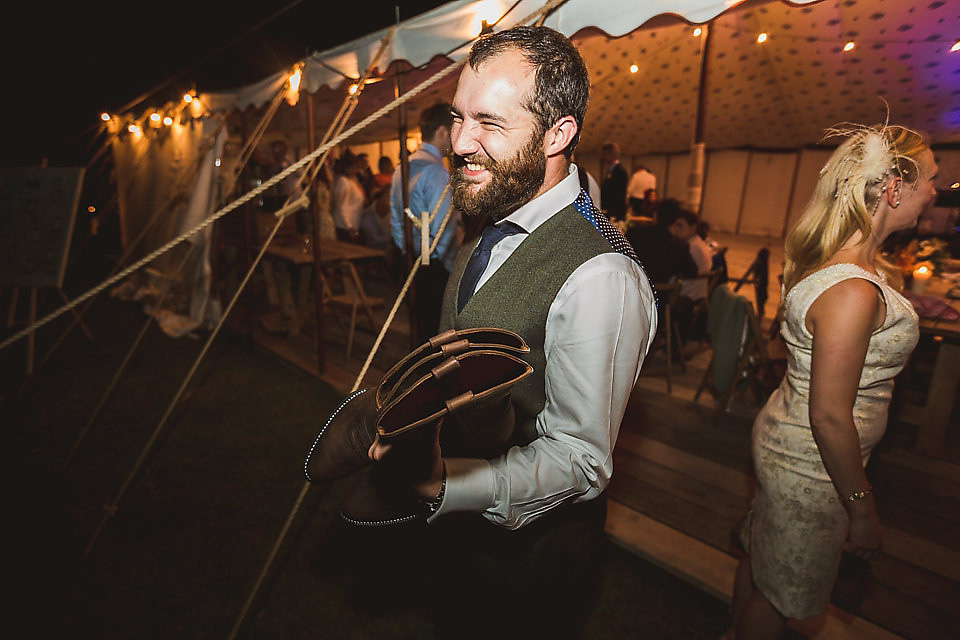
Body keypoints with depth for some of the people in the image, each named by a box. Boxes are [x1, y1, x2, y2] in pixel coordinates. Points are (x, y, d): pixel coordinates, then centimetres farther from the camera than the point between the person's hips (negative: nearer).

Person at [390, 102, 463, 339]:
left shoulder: (401, 169, 12)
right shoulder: (438, 173, -16)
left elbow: (396, 222, 17)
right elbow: (443, 231, -21)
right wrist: (452, 266, -9)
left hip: (412, 262, 9)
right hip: (436, 267, -9)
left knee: (422, 325, 18)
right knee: (438, 330, 0)